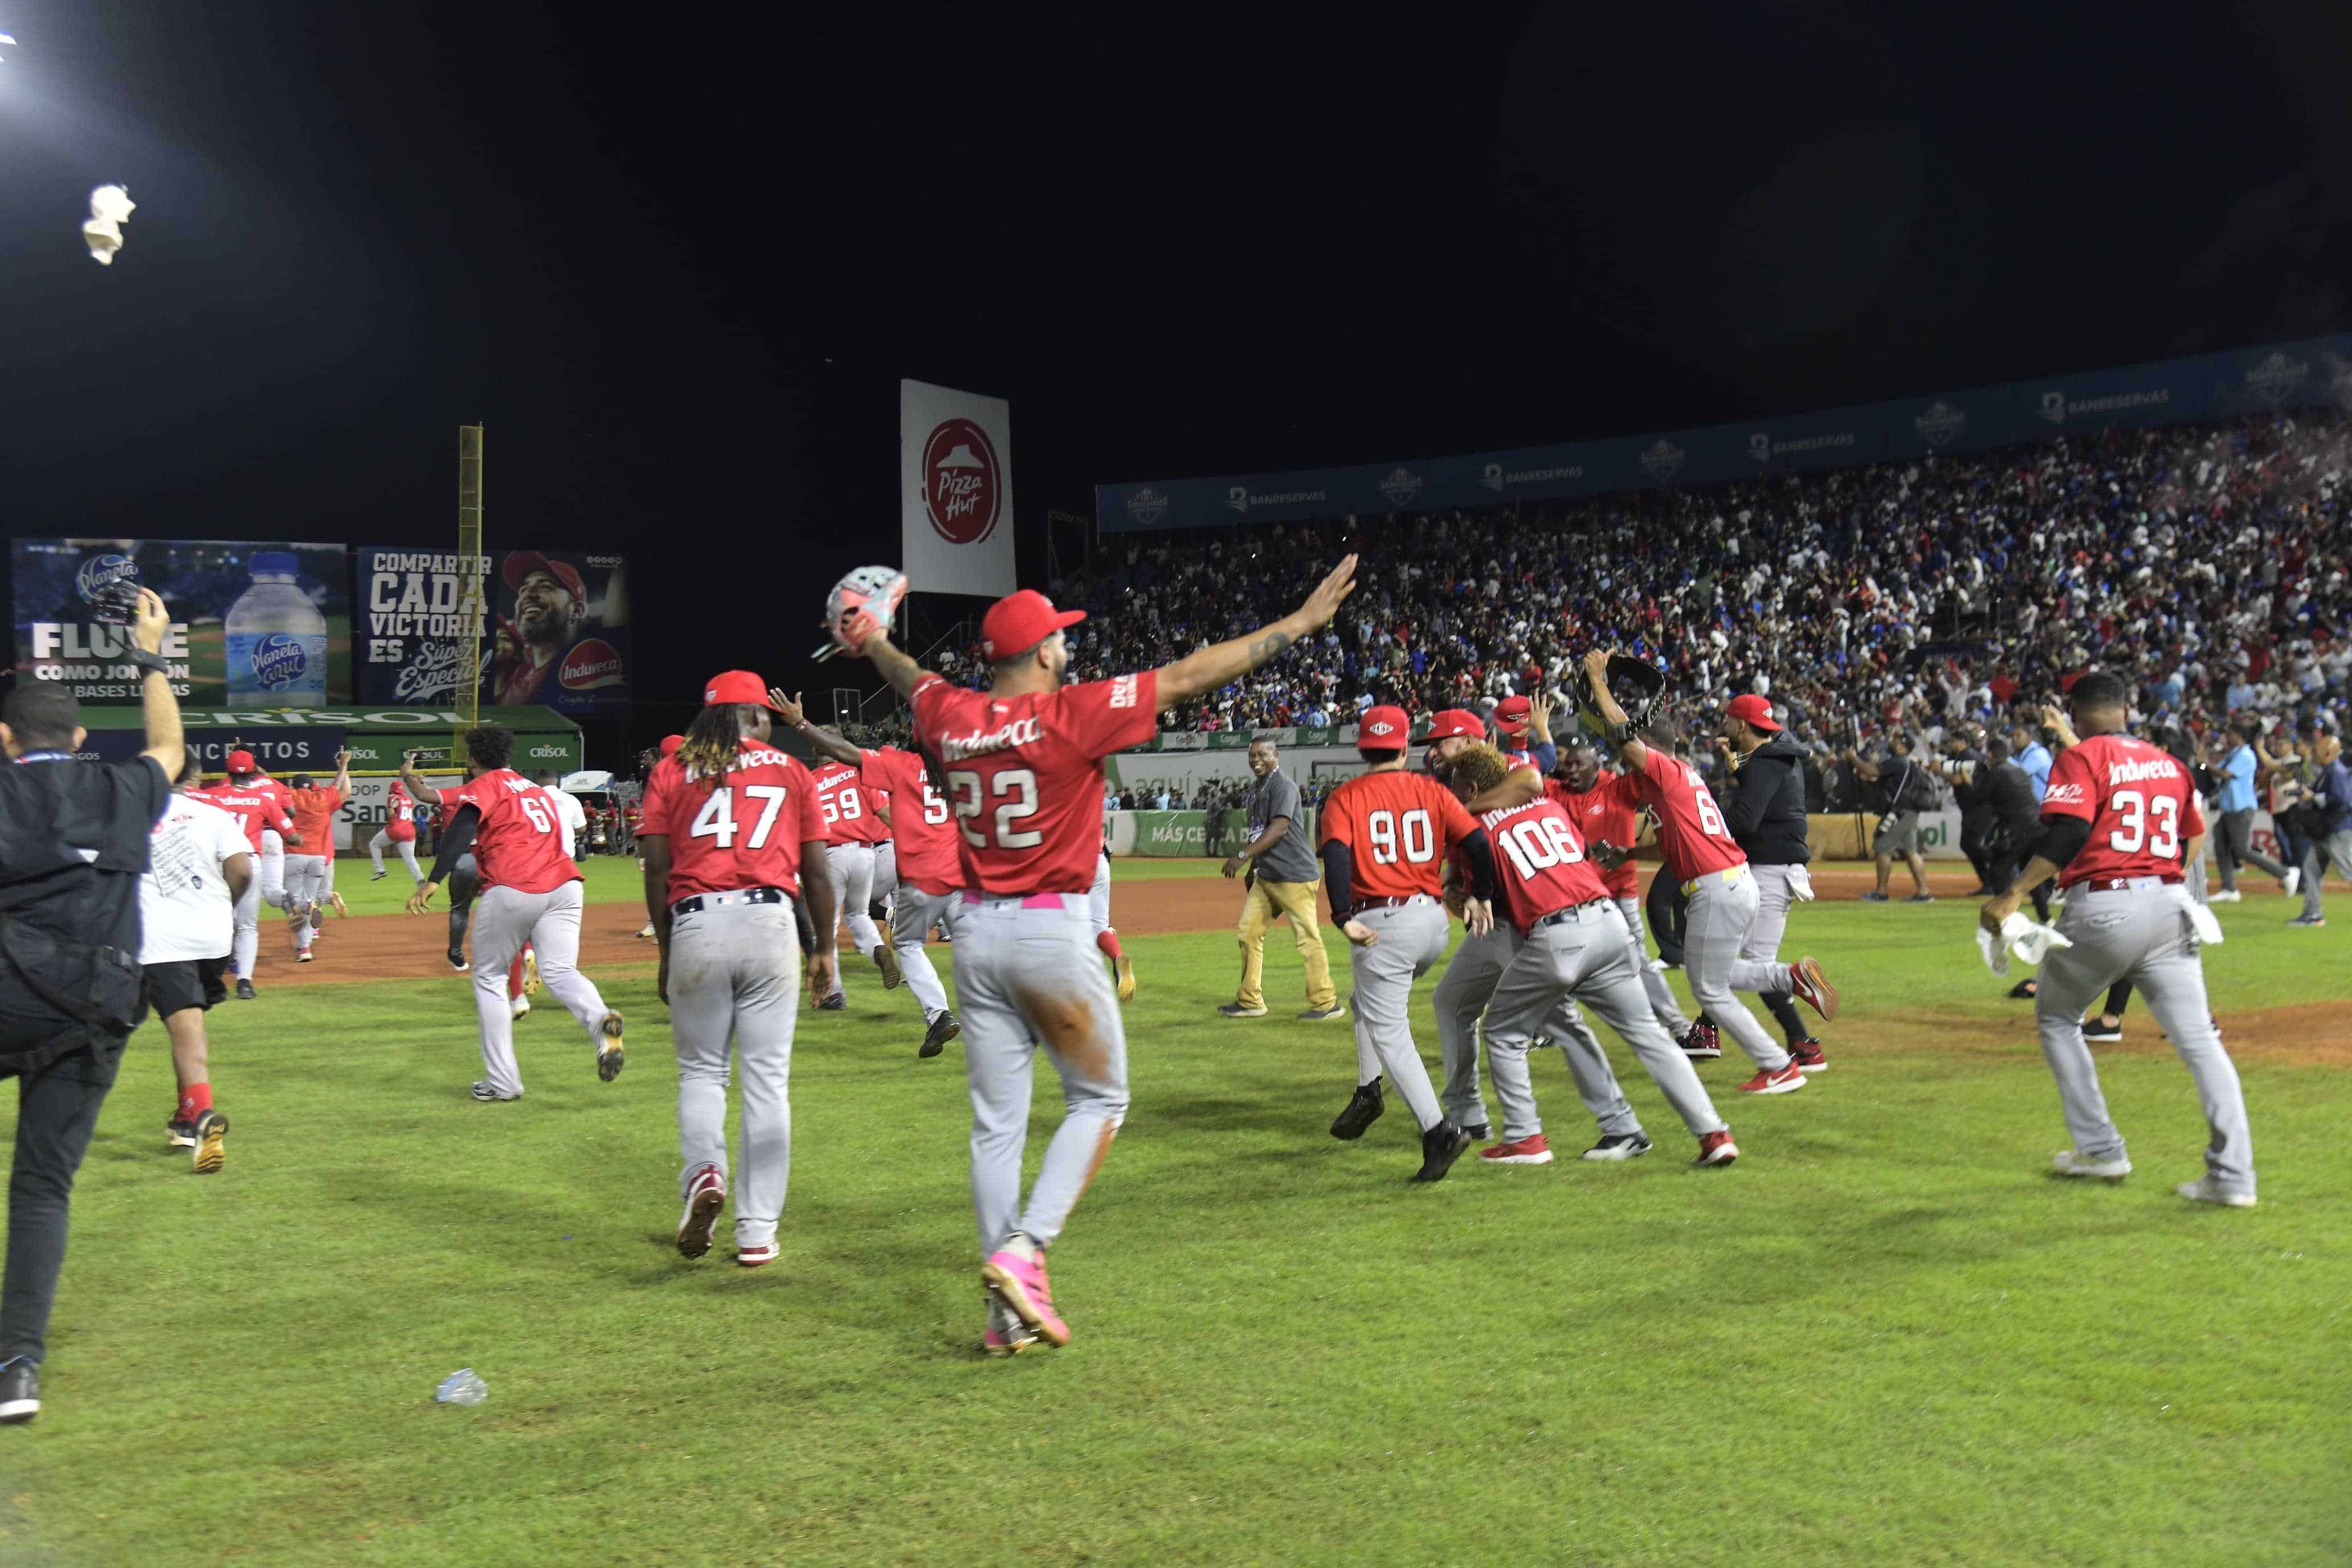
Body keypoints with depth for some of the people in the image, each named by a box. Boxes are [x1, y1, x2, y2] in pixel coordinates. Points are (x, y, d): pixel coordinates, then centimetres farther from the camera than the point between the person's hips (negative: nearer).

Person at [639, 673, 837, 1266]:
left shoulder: (670, 771, 13)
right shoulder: (789, 770, 14)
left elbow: (657, 868, 4)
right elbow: (817, 870, 11)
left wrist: (666, 953, 10)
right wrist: (824, 949, 18)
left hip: (695, 928, 0)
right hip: (769, 924, 0)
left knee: (701, 1069, 15)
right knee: (767, 1078, 5)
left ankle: (703, 1173, -11)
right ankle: (757, 1232, 6)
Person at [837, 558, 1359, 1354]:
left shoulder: (953, 718, 2)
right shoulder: (1070, 715, -13)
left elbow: (915, 681, 25)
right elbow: (1188, 677, -12)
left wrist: (874, 643, 48)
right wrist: (1299, 624, -7)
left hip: (976, 932, 6)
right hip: (1052, 932, -5)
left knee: (997, 1122, 9)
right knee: (1098, 1100, 12)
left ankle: (1012, 1306, 12)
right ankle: (1025, 1251, -3)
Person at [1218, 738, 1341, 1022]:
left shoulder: (1282, 786, -13)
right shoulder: (1258, 791, 16)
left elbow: (1279, 829, -23)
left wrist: (1243, 856, -25)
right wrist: (1252, 867, 21)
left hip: (1294, 875, -10)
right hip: (1266, 877, 10)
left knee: (1307, 938, -6)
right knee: (1247, 932, 9)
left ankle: (1326, 1003, 2)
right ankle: (1250, 1001, 16)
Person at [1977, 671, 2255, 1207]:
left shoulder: (2081, 758, -3)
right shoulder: (2169, 764, 15)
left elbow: (2068, 834, -18)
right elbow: (2189, 841, 18)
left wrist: (2013, 894, -25)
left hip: (2101, 909, -5)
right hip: (2169, 906, 5)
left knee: (2056, 1019, 17)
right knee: (2198, 1039, 3)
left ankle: (2101, 1150, 16)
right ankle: (2233, 1176, -3)